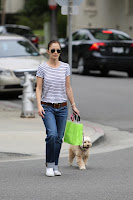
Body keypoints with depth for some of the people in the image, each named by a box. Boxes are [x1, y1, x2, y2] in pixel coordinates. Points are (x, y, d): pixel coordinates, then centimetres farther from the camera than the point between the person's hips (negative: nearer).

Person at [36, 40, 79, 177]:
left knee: (59, 138, 3)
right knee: (52, 134, -21)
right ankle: (49, 165, -8)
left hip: (62, 108, 3)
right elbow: (39, 88, -2)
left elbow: (68, 88, 11)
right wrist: (39, 105, -14)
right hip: (48, 107, -3)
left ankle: (55, 166, 15)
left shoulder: (65, 67, 6)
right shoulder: (42, 68, -1)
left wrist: (73, 106, 10)